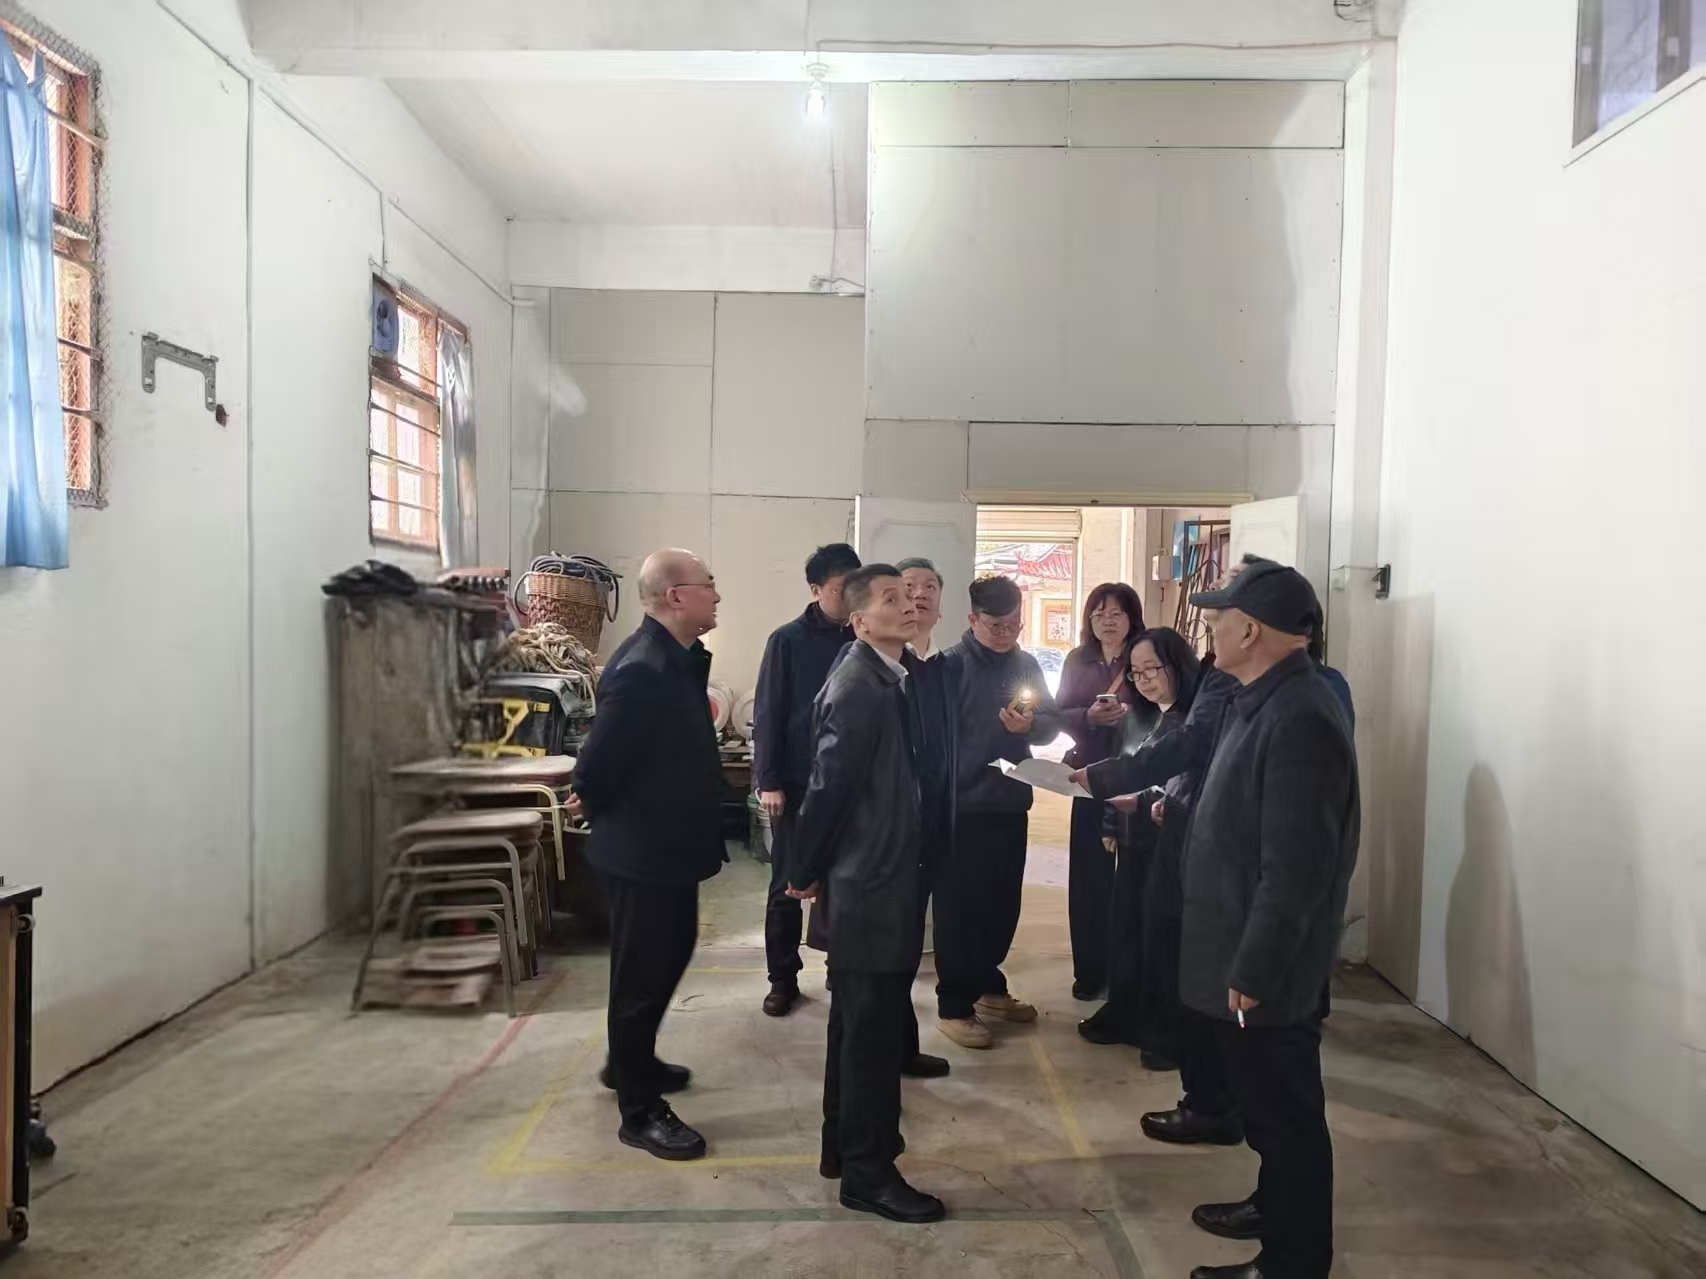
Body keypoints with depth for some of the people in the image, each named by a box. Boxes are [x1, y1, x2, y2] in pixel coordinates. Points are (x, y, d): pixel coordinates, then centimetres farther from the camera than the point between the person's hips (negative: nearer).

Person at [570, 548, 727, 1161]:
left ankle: (629, 1063, 45)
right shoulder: (640, 670, -27)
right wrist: (602, 809, -7)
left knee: (669, 956, 24)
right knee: (642, 973, 5)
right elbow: (596, 765, -25)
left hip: (670, 843, 10)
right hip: (642, 850, -10)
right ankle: (640, 1111, 22)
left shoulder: (678, 660, 4)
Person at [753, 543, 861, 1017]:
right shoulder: (788, 641, -4)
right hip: (797, 783, -2)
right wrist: (768, 781, -11)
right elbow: (767, 715, -5)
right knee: (788, 884, 7)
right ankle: (783, 978, 19)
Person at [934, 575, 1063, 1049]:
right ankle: (954, 1007, 11)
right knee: (960, 907, 2)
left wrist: (1030, 724, -15)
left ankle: (989, 987, 33)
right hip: (963, 804, -6)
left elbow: (1053, 722, 8)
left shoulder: (1027, 665, 8)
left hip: (1011, 803, 6)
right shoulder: (951, 664, -10)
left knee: (1002, 903, 16)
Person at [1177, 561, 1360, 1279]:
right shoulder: (1264, 700, 7)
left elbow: (1295, 868, -27)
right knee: (1263, 1102, 25)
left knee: (1285, 1112, 8)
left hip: (1266, 968, -10)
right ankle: (1275, 1206, 44)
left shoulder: (1299, 719, -26)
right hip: (1244, 955, 10)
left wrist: (1253, 970, -22)